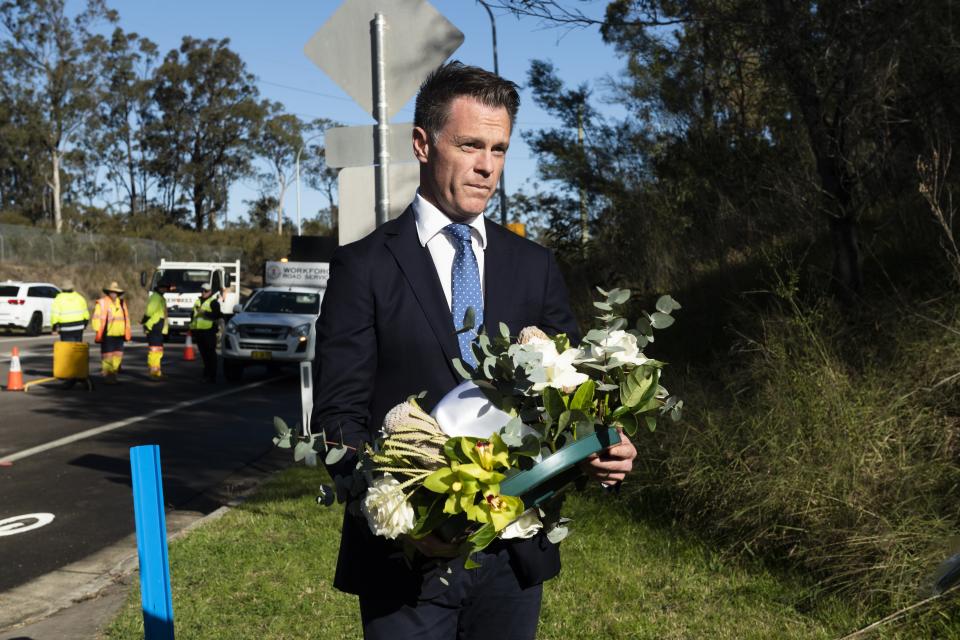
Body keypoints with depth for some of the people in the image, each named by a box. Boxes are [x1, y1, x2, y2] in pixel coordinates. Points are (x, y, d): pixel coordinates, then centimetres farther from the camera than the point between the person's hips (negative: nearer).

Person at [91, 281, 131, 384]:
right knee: (107, 356, -4)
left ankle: (113, 374, 16)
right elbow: (96, 319, -4)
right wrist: (98, 333, -9)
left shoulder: (122, 302, 14)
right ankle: (107, 376, 2)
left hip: (119, 335, 5)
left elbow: (126, 318, 19)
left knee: (118, 355, 5)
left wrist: (127, 332, 16)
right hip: (107, 335, -5)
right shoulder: (102, 303, -2)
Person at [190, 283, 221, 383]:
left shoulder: (213, 302, -2)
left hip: (209, 331, -7)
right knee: (203, 353, 13)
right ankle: (207, 373, 24)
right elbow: (193, 315, 26)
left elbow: (216, 315, -15)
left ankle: (212, 375, -6)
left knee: (210, 354, -7)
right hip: (198, 331, 7)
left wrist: (204, 312, -23)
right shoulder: (198, 301, 21)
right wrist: (192, 328, 19)